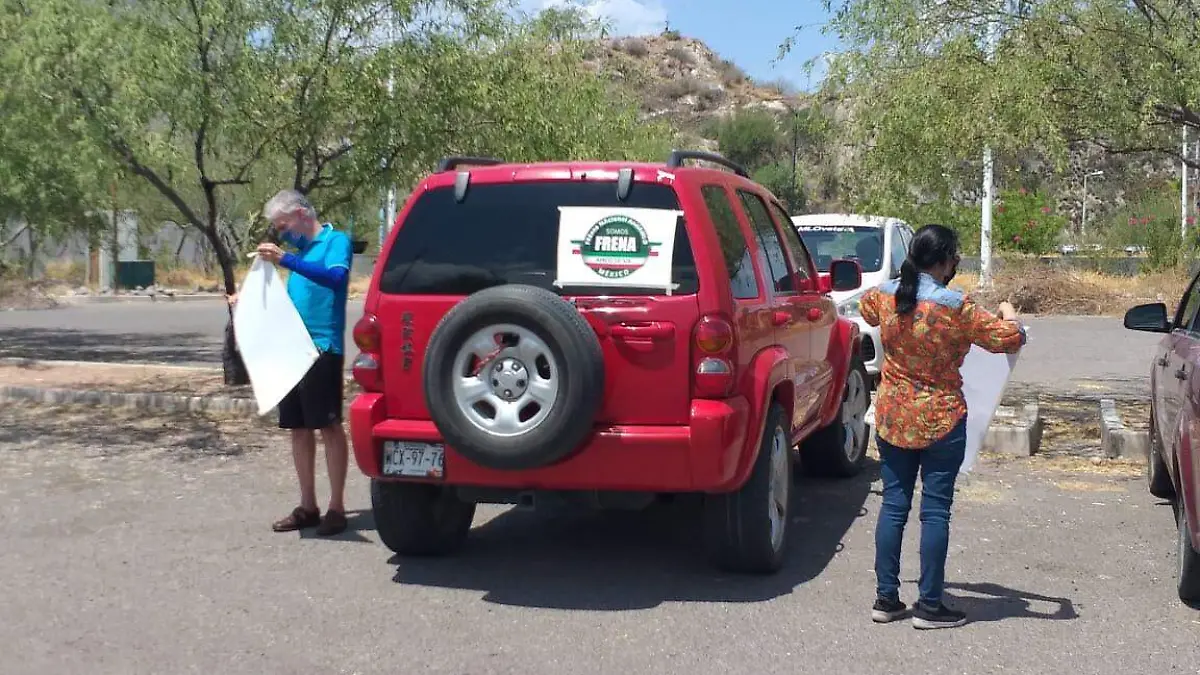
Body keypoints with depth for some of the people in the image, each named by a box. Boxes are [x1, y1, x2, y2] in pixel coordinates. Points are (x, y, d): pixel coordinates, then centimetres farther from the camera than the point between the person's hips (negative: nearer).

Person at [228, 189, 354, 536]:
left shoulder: (336, 241, -3)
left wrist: (285, 259, -29)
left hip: (322, 348, -8)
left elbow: (335, 277, -23)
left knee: (329, 426, -5)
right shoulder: (300, 249, 18)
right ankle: (307, 507, 16)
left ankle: (336, 507, 0)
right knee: (299, 428, 9)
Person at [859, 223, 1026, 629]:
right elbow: (1009, 338, -10)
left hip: (891, 419, 5)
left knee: (893, 505, 11)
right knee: (935, 511, 3)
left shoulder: (885, 295, -2)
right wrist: (1008, 314, 11)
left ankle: (886, 599, 15)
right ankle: (929, 605, 9)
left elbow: (866, 309, 22)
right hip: (941, 421, -5)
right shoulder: (955, 307, -17)